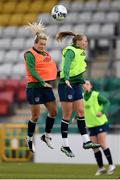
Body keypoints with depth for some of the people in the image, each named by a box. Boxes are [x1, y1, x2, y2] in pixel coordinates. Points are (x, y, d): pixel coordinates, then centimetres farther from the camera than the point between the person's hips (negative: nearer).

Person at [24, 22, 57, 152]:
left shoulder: (45, 54, 15)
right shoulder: (30, 54, -9)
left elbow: (50, 69, 20)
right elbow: (32, 71, -20)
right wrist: (42, 82, -26)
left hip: (46, 86, 8)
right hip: (35, 87, -8)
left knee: (53, 112, 6)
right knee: (35, 116, -2)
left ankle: (46, 136, 23)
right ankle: (29, 139, 17)